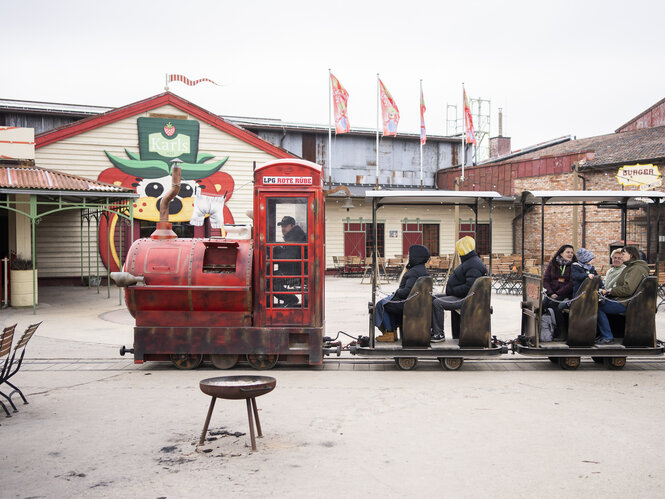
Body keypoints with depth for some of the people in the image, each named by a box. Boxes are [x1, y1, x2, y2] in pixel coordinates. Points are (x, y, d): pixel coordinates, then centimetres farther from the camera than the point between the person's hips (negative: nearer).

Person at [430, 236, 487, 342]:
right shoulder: (469, 261, 17)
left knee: (437, 303, -26)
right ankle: (432, 329, 10)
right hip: (458, 295, 11)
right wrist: (451, 291, 10)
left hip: (464, 299, -11)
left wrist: (452, 290, -19)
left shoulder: (474, 266, -19)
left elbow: (469, 287, -27)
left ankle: (439, 334, -20)